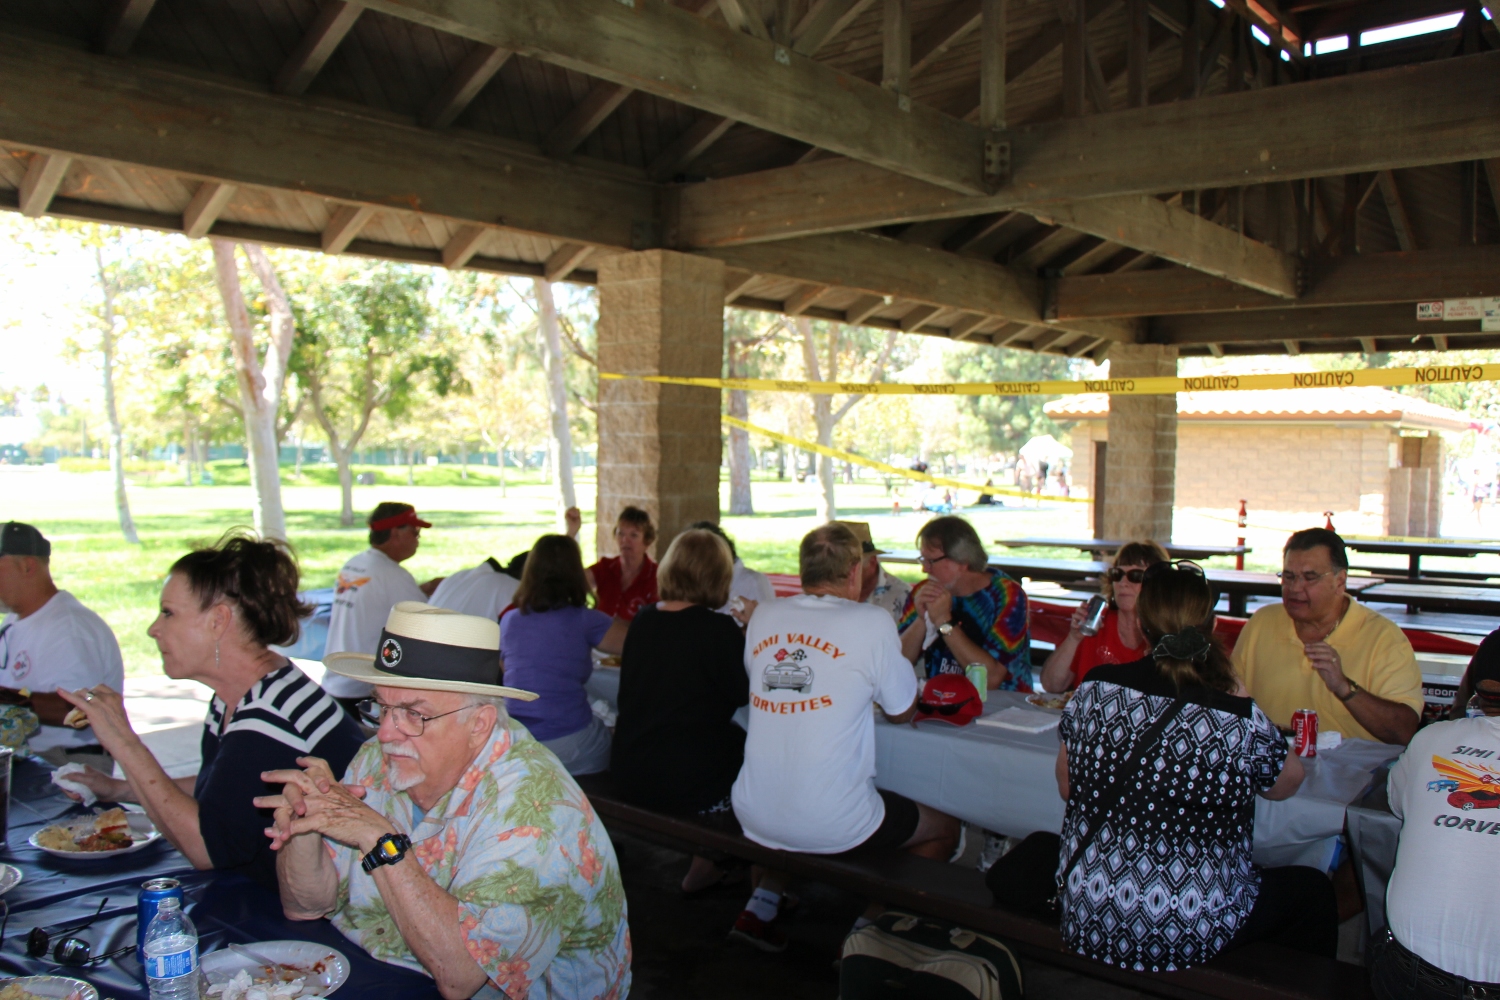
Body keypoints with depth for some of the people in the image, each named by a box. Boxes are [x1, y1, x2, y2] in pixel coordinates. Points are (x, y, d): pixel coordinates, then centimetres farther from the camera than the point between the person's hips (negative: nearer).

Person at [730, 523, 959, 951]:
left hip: (753, 815, 5)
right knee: (945, 829, 19)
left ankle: (761, 906, 28)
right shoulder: (872, 622, -9)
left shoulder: (763, 616, 3)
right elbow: (902, 711, 2)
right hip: (829, 826, -5)